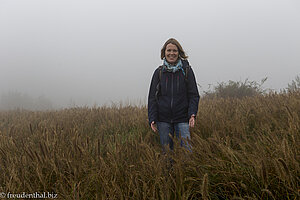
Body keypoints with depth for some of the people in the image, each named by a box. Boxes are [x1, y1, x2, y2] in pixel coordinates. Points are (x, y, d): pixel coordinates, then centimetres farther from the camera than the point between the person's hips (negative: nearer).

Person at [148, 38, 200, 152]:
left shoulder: (186, 70, 2)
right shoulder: (159, 72, 6)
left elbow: (193, 94, 2)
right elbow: (152, 97, 6)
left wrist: (192, 114, -13)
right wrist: (152, 119, -3)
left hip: (182, 118, -1)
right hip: (163, 119, 2)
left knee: (186, 149, -9)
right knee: (166, 150, 6)